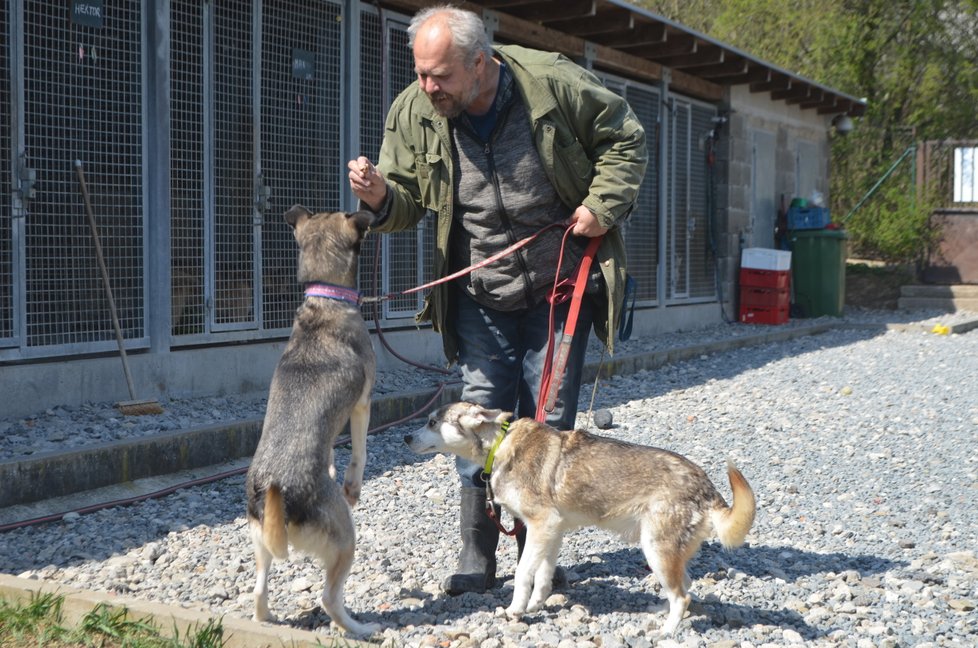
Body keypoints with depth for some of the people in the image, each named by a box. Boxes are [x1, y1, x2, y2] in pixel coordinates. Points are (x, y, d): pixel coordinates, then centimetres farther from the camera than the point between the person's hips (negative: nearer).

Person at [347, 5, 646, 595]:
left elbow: (625, 140, -1)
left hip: (559, 289, -2)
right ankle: (477, 556, 9)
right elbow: (409, 203, -1)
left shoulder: (554, 83, -15)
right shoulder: (413, 113, -8)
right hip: (479, 298, 2)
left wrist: (602, 205, -13)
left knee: (549, 419, 4)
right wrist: (381, 197, -24)